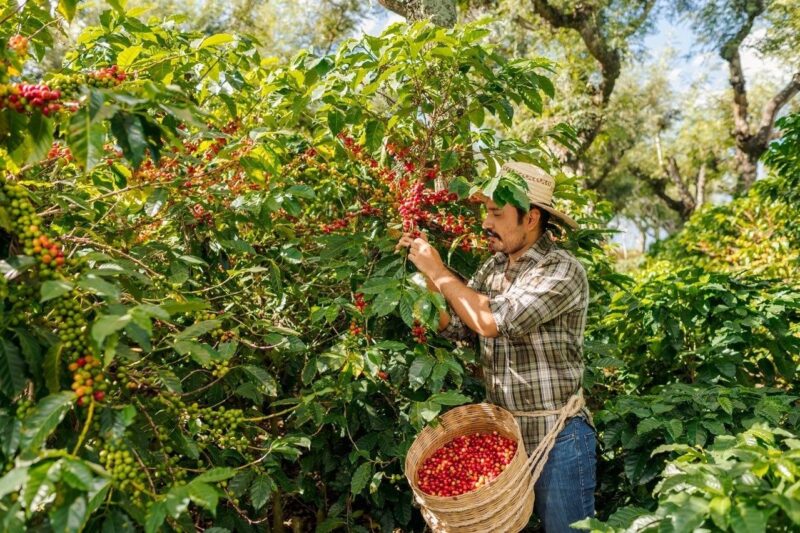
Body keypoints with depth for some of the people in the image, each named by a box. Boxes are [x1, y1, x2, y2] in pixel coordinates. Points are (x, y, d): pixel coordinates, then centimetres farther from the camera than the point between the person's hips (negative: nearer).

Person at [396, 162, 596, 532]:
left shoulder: (562, 271, -18)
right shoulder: (494, 266, 4)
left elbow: (492, 320, -28)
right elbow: (455, 326, 5)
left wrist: (438, 271, -18)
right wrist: (425, 272, -6)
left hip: (556, 442, -6)